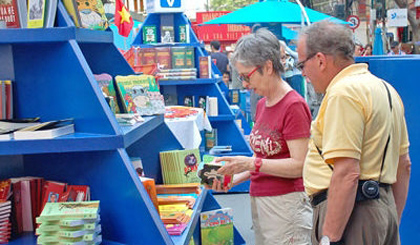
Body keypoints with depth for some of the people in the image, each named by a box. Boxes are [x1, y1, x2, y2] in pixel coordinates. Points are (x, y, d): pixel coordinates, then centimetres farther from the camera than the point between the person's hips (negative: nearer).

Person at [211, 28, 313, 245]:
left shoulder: (293, 106, -14)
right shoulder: (261, 105, 11)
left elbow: (299, 165, -17)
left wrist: (251, 163, -20)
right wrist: (234, 179, 5)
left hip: (285, 204, -8)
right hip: (258, 201, 8)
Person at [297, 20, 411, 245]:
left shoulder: (343, 93, -14)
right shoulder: (385, 89, 16)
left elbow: (347, 173, -22)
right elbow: (404, 165, 20)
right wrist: (392, 225, 25)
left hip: (350, 211, -10)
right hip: (385, 206, 10)